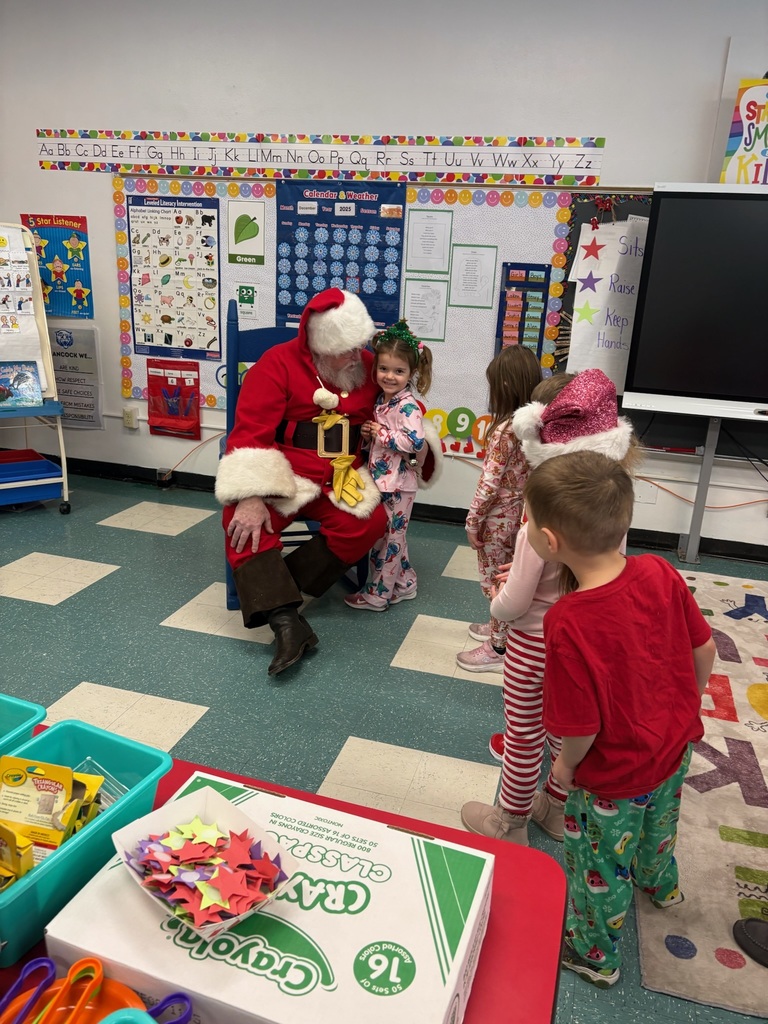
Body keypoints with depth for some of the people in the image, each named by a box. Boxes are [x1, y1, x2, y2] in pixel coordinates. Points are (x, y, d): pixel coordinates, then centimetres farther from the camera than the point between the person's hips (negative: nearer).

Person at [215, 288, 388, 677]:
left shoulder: (368, 367, 6)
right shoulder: (278, 364, -7)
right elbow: (250, 433, -16)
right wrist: (250, 498, -28)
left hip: (339, 480, 3)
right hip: (280, 475, -3)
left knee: (370, 521, -25)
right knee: (246, 523, -30)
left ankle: (274, 588, -14)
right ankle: (285, 620, -35)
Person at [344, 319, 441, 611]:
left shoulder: (407, 406, -18)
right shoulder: (382, 400, 8)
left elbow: (416, 441, -28)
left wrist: (383, 434, -21)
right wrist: (370, 433, -1)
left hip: (396, 484, -9)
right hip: (383, 480, 9)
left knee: (388, 537, 3)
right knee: (393, 535, 19)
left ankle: (377, 595, 15)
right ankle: (405, 584, 34)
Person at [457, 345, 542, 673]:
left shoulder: (504, 430, -25)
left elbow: (490, 482, -23)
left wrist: (472, 520, -12)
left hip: (498, 517, -8)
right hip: (521, 513, 8)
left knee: (495, 580, 6)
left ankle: (498, 647, 17)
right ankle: (500, 627, 41)